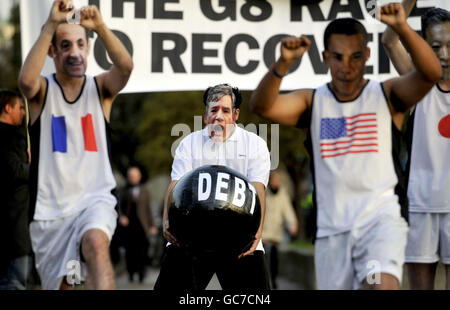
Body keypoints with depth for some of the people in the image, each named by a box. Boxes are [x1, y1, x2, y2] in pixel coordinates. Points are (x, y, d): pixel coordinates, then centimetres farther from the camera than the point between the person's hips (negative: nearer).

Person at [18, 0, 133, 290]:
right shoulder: (43, 90, 0)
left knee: (97, 244, -34)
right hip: (50, 208, 2)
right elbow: (27, 81, -26)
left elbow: (125, 67, -21)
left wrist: (100, 27, -38)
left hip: (95, 199, -1)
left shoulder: (100, 88, 2)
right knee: (58, 284, 13)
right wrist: (51, 25, -32)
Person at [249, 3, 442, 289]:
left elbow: (432, 73, -15)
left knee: (384, 285, -27)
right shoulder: (312, 102, 7)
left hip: (380, 217, -3)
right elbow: (261, 106, -9)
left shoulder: (387, 96, 3)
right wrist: (283, 64, -28)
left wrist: (402, 28, -32)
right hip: (332, 228, 3)